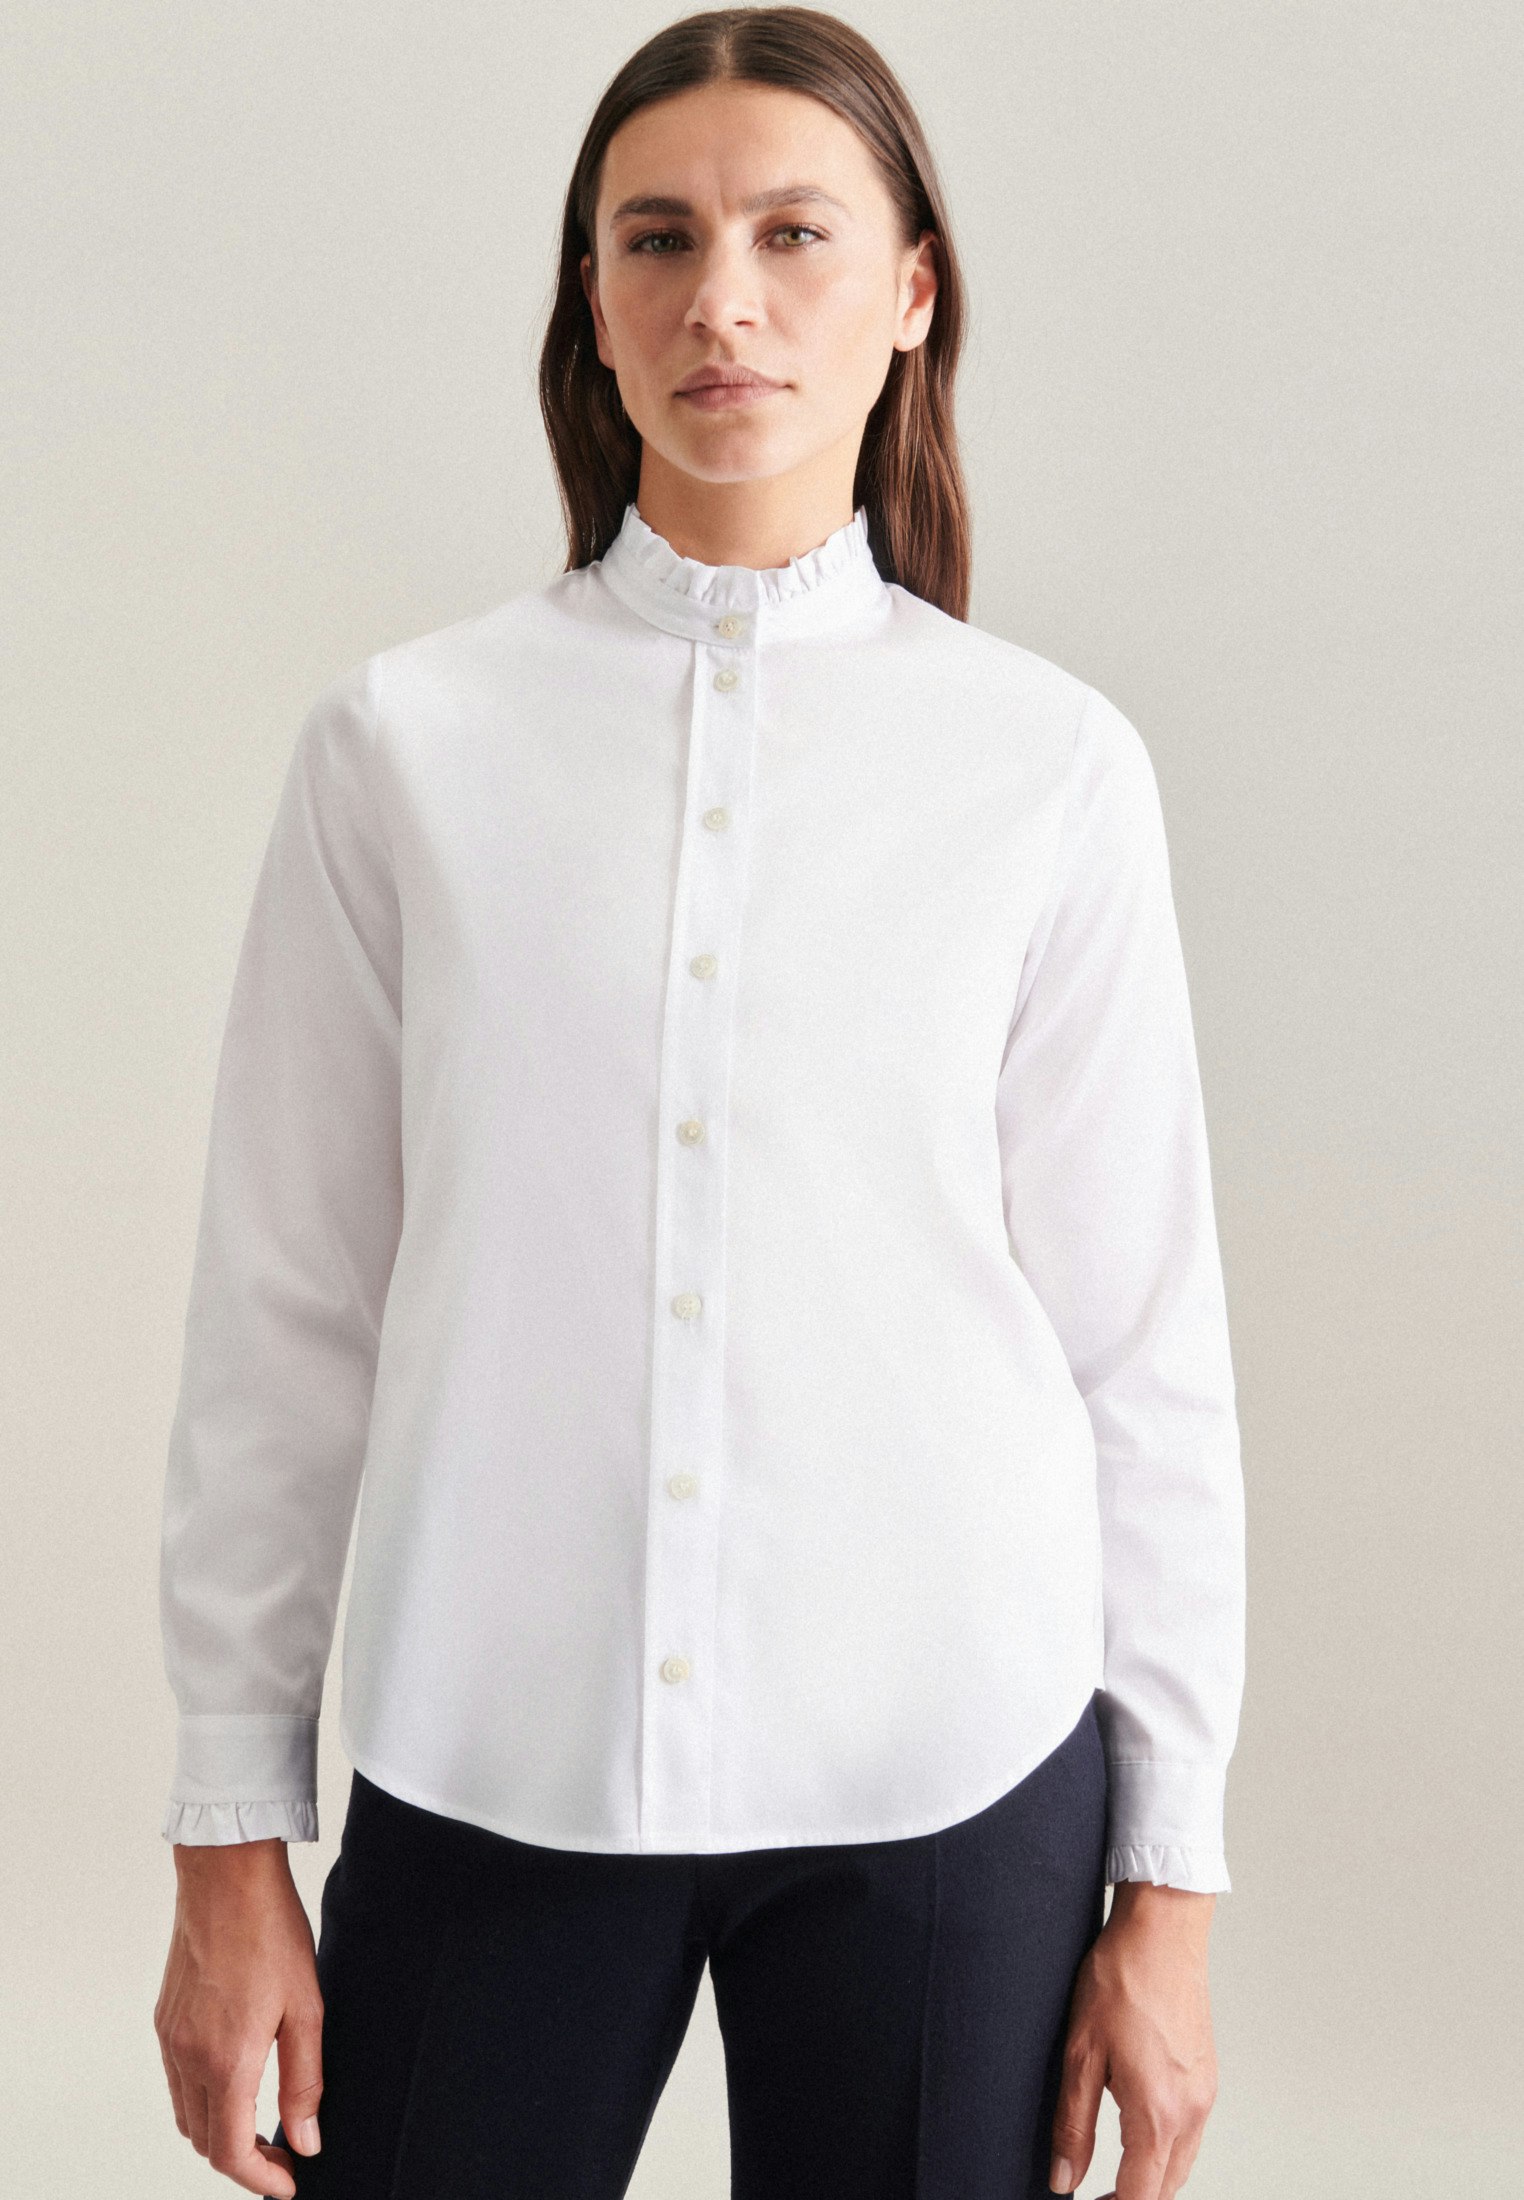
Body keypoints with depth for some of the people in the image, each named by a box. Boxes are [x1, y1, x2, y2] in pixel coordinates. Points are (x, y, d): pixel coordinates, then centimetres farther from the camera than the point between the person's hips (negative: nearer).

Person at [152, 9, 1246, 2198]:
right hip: (494, 1760, 0)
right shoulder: (406, 743, 0)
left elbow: (1145, 1341, 3)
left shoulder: (1049, 762, 0)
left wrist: (1171, 1876, 3)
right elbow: (285, 1310, 3)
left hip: (946, 1770, 0)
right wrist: (233, 1836, 3)